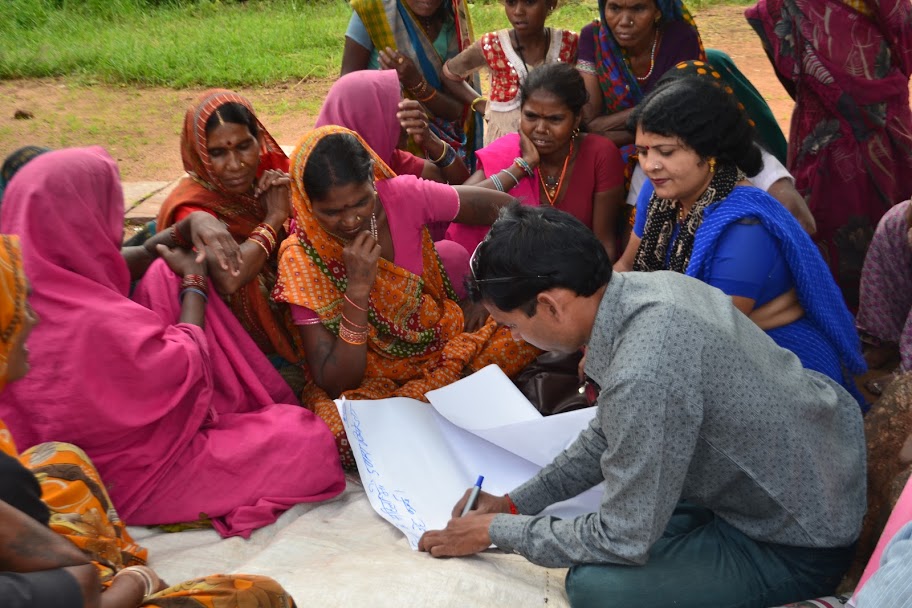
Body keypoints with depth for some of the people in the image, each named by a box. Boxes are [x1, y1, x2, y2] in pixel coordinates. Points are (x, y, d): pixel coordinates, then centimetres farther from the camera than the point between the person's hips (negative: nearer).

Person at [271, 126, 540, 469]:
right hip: (368, 380, -2)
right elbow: (337, 384, -22)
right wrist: (357, 289, -31)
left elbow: (504, 209, -3)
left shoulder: (404, 197, -15)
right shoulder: (301, 260, -19)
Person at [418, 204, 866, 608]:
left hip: (804, 546, -9)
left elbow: (624, 540, -23)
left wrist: (495, 531, -10)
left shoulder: (644, 374, -35)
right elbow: (610, 433, 9)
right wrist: (514, 504, 8)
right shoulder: (644, 286, -8)